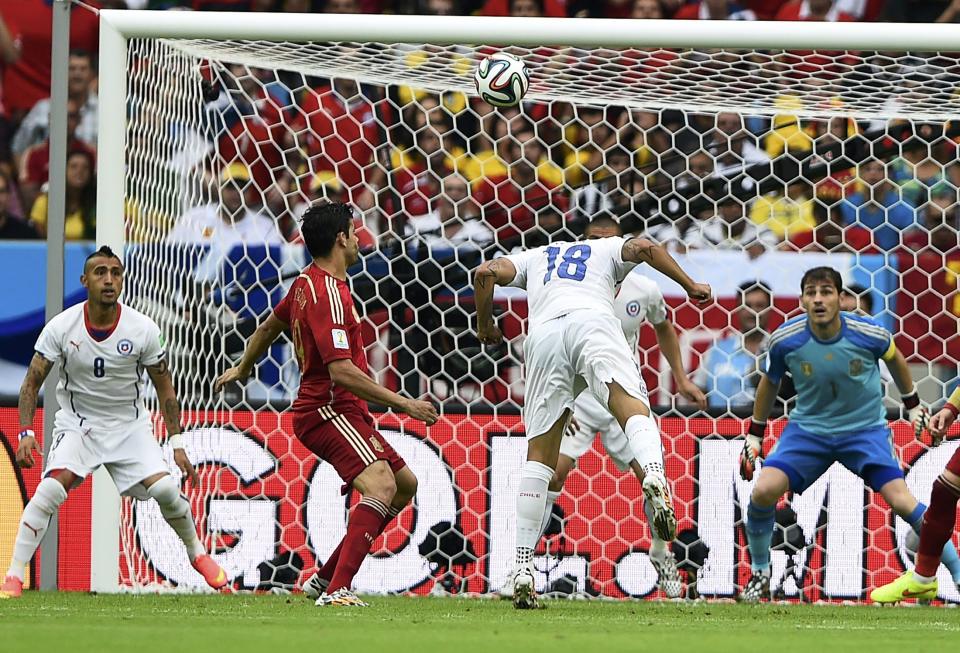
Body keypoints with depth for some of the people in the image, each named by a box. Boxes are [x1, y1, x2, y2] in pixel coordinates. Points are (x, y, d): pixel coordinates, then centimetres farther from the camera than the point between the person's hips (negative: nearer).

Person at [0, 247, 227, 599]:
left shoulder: (143, 329, -12)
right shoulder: (61, 327, -15)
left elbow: (164, 389, -1)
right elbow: (32, 382, -7)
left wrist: (177, 444, -4)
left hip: (129, 425, 1)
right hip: (77, 423, -1)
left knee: (165, 489, -15)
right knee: (51, 489, -25)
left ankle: (197, 554, 14)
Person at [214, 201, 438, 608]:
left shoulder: (307, 283, 13)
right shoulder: (328, 295, -19)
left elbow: (271, 326, 31)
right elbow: (341, 371, -27)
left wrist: (242, 369, 49)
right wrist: (403, 404, -24)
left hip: (341, 412, 11)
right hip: (328, 410, -11)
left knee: (405, 484, 17)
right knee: (381, 484, -30)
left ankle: (325, 577, 20)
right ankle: (336, 590, -38)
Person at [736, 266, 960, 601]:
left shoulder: (869, 333, -19)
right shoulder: (785, 339, -16)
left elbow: (894, 358, 6)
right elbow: (770, 382, 5)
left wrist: (912, 404, 17)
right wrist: (754, 434, 12)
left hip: (865, 428, -1)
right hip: (808, 428, 1)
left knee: (901, 500, -18)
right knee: (763, 491, -19)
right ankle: (759, 572, 6)